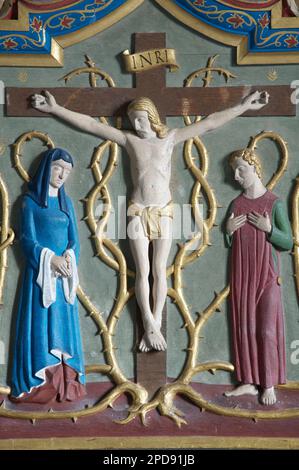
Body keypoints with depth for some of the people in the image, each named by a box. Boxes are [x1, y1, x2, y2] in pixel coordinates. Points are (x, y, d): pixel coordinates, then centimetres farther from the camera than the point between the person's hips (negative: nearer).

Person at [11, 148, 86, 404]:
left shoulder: (66, 202, 14)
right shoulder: (30, 200, 1)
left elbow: (74, 239, 9)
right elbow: (27, 239, -6)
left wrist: (67, 259, -11)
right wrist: (50, 258, -18)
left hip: (64, 273, 4)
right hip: (40, 272, -4)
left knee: (64, 325, 4)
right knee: (40, 324, -4)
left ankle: (64, 384, 9)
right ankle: (38, 385, 2)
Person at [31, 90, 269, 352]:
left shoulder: (171, 137, 4)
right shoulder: (129, 139, 3)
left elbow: (210, 123, 2)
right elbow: (90, 124, 0)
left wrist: (244, 106, -1)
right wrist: (55, 109, -4)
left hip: (163, 212, 0)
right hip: (138, 212, 0)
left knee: (160, 271, 1)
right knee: (143, 272, -2)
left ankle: (155, 325, 10)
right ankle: (151, 327, 4)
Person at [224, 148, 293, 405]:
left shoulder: (274, 203, -5)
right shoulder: (236, 204, 7)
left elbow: (288, 243, -5)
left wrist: (268, 229, -19)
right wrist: (229, 230, -7)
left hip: (266, 276, -4)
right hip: (241, 275, 4)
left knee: (267, 330, 1)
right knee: (244, 327, 8)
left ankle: (269, 385, 13)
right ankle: (249, 381, 19)